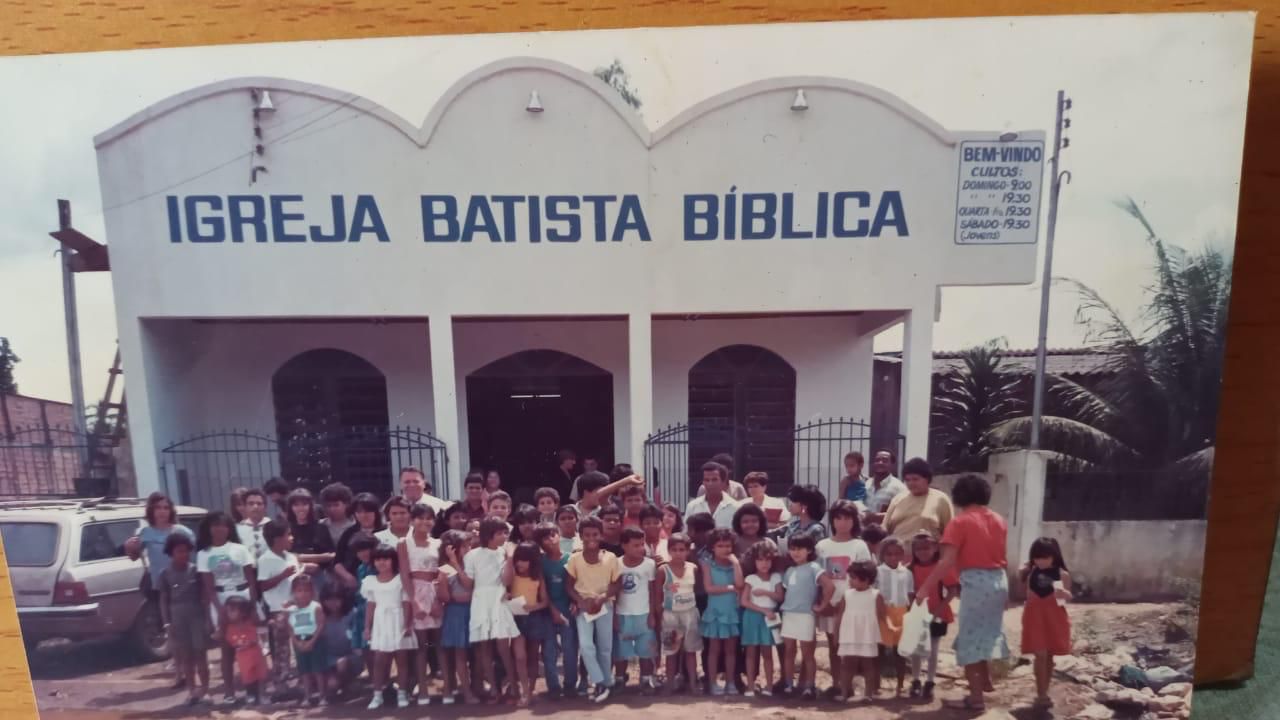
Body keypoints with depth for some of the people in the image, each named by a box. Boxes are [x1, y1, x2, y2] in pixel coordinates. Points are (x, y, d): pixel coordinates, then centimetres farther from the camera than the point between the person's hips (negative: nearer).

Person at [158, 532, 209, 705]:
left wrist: (207, 617, -1)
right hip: (177, 619, 1)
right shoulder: (165, 574, -1)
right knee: (186, 656, 7)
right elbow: (163, 600, 4)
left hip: (197, 616, -1)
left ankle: (205, 689, 12)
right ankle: (192, 690, 18)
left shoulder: (196, 570, -2)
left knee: (200, 654, 2)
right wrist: (167, 623, -3)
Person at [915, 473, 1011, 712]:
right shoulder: (999, 520, 9)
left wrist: (925, 588, -17)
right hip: (999, 579, 7)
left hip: (975, 581, -7)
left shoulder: (961, 521, -11)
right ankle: (986, 680, 38)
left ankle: (975, 697, 5)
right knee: (989, 630, 25)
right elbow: (1001, 555, 11)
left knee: (969, 637, 2)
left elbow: (947, 561, -18)